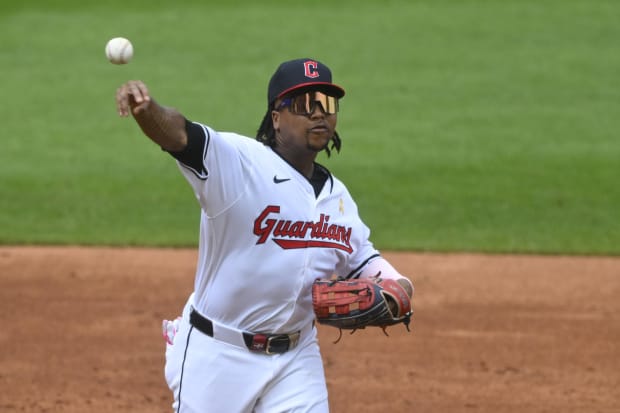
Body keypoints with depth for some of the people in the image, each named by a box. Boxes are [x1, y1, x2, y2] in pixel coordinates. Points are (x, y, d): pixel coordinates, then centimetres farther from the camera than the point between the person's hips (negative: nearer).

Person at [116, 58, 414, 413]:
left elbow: (360, 257, 22)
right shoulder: (236, 163, -15)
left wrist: (393, 285, -1)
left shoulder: (338, 197, 7)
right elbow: (178, 134, -33)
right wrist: (146, 109, -56)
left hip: (296, 361, 5)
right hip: (217, 356, -5)